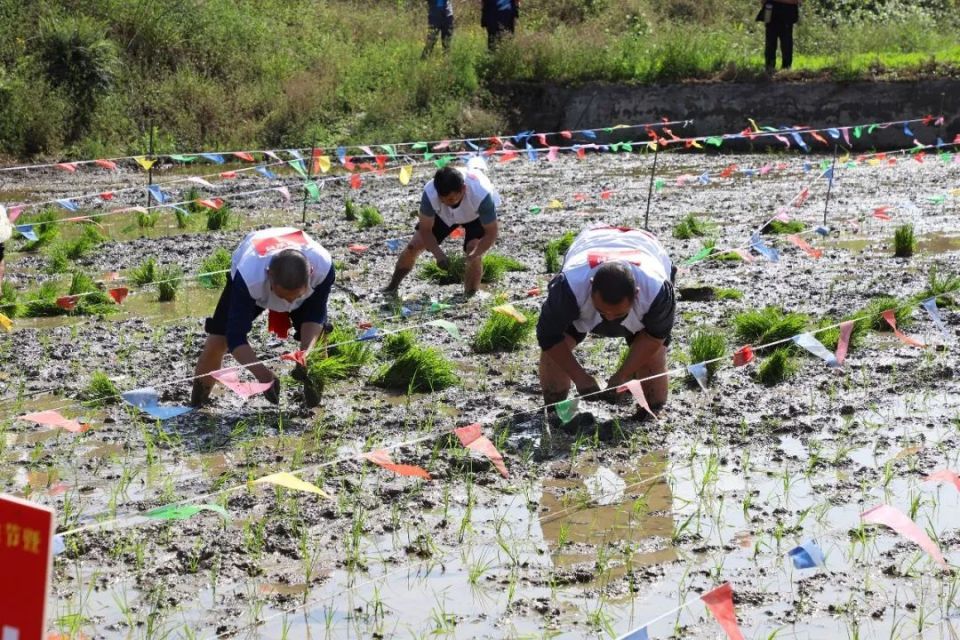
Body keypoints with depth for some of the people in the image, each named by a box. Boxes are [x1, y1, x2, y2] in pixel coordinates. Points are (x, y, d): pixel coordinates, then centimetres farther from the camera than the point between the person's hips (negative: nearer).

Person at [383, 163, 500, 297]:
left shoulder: (482, 195, -46)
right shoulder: (430, 193, -39)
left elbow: (491, 233, -35)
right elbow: (425, 230, -26)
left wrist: (472, 256, -49)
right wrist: (438, 254, -41)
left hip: (477, 215, -2)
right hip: (443, 214, 2)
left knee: (474, 255, -24)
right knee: (414, 246, -6)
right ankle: (391, 288, 16)